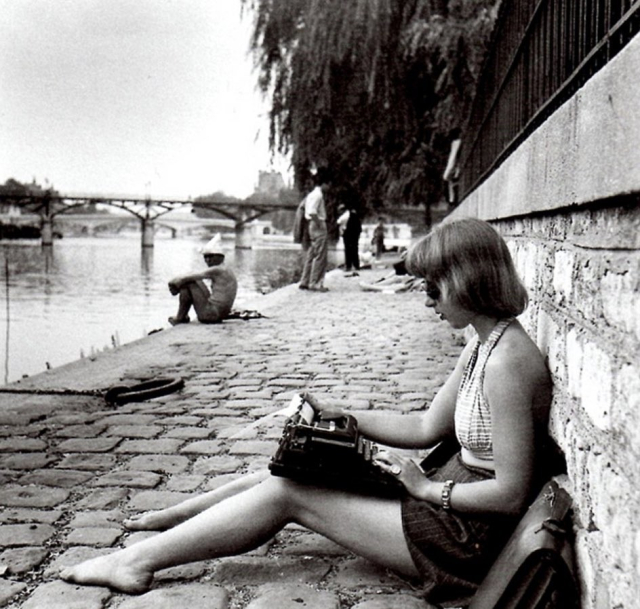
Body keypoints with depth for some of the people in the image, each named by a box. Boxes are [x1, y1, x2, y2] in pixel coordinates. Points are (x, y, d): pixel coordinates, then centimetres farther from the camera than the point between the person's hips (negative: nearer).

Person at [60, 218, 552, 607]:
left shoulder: (506, 361, -25)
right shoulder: (482, 345, 7)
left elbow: (511, 494, -25)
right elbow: (427, 428, 13)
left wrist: (429, 488, -15)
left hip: (465, 536, -9)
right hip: (448, 500, 9)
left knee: (288, 493, -8)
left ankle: (139, 561, 5)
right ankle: (162, 521, 24)